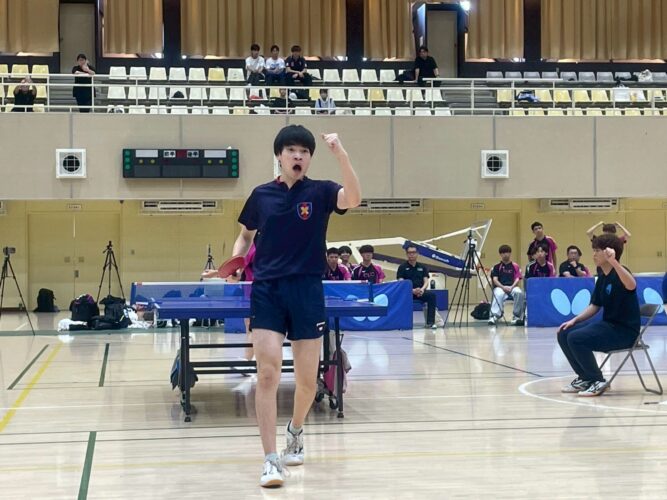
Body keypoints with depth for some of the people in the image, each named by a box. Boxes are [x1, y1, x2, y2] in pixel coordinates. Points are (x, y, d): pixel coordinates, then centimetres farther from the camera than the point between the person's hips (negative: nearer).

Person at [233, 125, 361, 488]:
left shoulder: (319, 191, 0)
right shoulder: (261, 195, 6)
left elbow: (353, 198, -21)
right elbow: (245, 236, 21)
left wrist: (340, 153, -32)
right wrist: (235, 260, 1)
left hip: (307, 291, 0)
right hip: (266, 290, 0)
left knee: (307, 380, 7)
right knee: (267, 373, -12)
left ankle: (295, 430, 39)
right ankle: (271, 460, -7)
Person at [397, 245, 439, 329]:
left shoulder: (422, 267, 16)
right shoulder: (402, 267, 7)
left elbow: (426, 281, 7)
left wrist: (422, 289, -16)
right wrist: (412, 290, -21)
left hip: (421, 291, 3)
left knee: (431, 295, -29)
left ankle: (430, 322, -28)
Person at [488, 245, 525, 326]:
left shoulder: (515, 266, 13)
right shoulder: (497, 267, 13)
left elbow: (517, 279, 5)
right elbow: (495, 279, 2)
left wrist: (511, 287, -14)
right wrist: (503, 287, -15)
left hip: (512, 287, 1)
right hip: (500, 287, 0)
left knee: (519, 292, -34)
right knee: (498, 294, -37)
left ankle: (517, 316, -23)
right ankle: (493, 316, -42)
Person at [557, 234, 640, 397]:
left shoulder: (619, 273, -16)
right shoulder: (602, 277, 11)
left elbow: (631, 286, -41)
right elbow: (594, 306, 18)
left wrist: (613, 262, -55)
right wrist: (574, 320, 4)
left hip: (625, 330, -9)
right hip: (608, 325, 9)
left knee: (576, 338, -24)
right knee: (564, 334, 2)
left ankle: (598, 381, -8)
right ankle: (585, 377, 15)